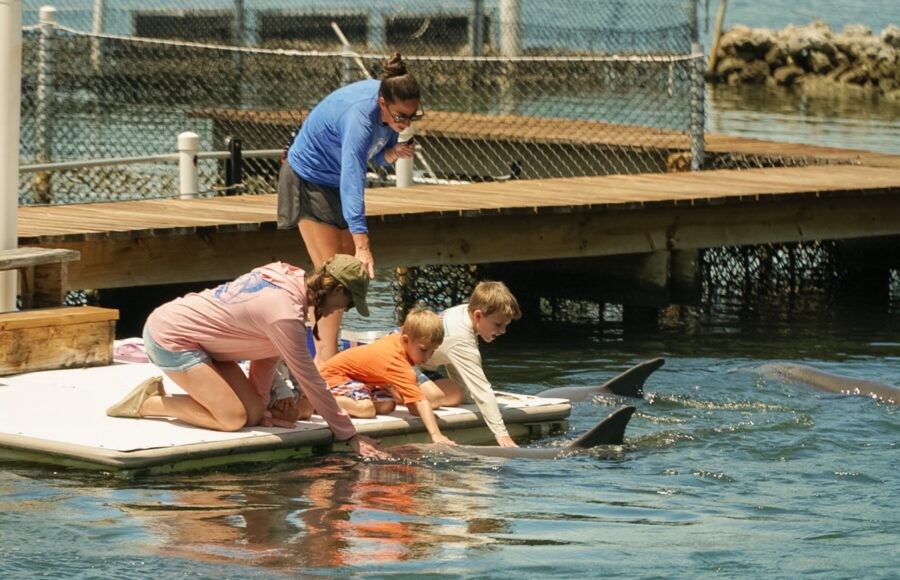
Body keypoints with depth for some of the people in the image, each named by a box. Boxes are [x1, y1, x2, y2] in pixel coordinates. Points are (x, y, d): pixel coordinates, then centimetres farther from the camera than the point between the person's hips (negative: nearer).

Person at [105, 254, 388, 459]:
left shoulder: (288, 277, 0)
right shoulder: (286, 313, -28)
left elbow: (266, 352, 7)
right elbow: (309, 380, -23)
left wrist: (260, 404, 4)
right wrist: (350, 436, -17)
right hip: (170, 336, -10)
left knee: (254, 413, 0)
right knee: (234, 419, -15)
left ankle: (157, 393, 12)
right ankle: (146, 403, -3)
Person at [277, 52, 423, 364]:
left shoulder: (391, 107, -14)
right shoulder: (359, 117, -38)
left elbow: (375, 154, 1)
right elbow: (352, 181, -45)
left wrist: (393, 153, -25)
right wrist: (362, 245, -51)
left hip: (336, 181, 9)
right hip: (310, 180, -9)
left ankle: (323, 357, 17)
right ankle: (327, 362, -13)